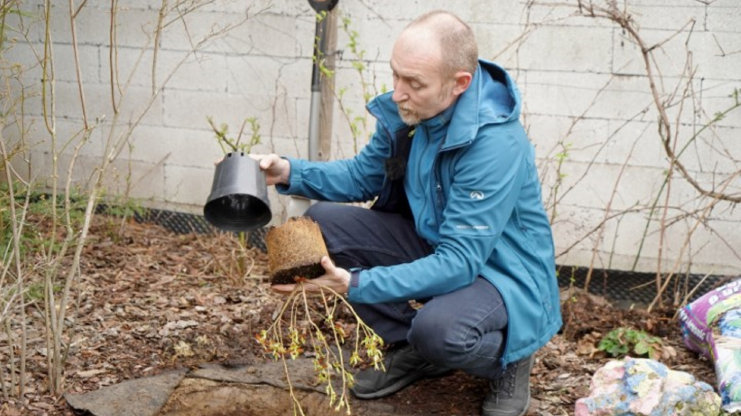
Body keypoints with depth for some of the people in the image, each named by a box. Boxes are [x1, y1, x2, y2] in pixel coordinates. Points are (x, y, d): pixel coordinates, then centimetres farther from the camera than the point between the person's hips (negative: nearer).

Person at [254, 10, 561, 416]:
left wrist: (354, 285, -42)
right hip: (433, 244, 7)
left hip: (500, 271, -7)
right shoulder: (406, 110, -10)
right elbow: (363, 174, 7)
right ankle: (411, 349, 7)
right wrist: (291, 172, -12)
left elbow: (459, 263, -34)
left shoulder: (497, 145, -32)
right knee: (324, 223, -9)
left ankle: (508, 361, 1)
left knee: (438, 328, -38)